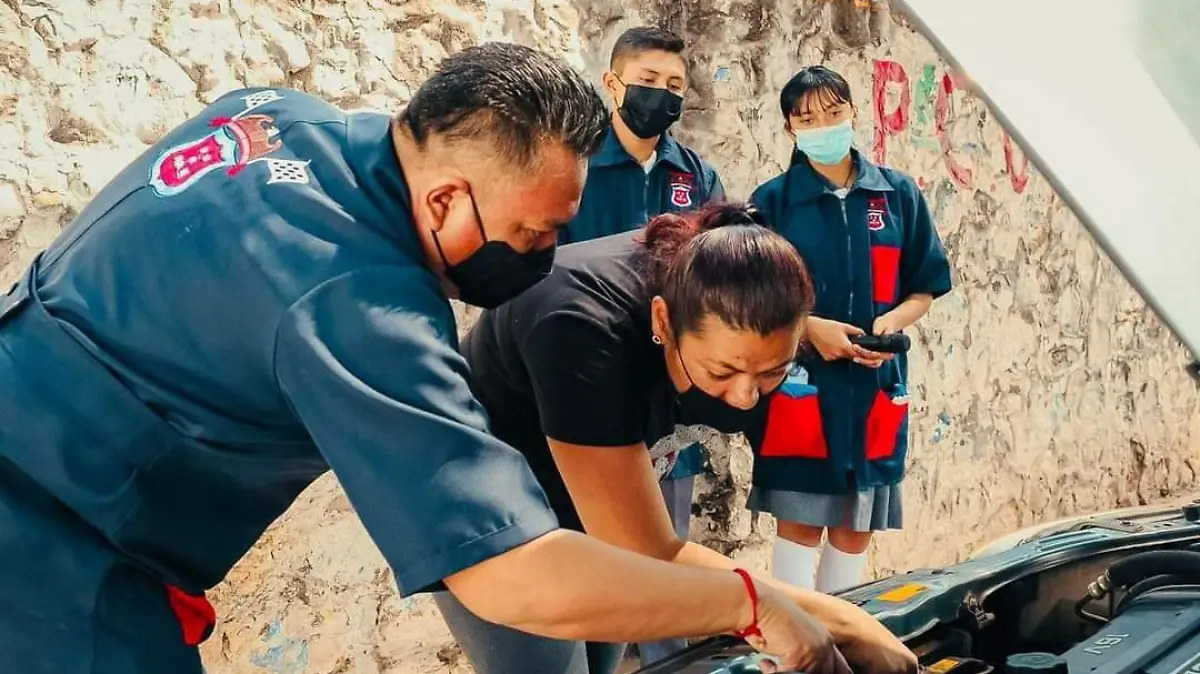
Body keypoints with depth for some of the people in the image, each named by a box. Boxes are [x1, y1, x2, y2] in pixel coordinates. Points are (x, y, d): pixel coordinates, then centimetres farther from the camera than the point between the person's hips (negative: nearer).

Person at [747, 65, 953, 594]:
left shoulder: (898, 194, 6)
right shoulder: (773, 200, -1)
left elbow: (926, 286, 10)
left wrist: (892, 322, -10)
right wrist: (811, 327, -16)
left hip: (876, 382, 3)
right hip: (800, 380, -3)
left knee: (857, 525, 11)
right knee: (799, 521, 0)